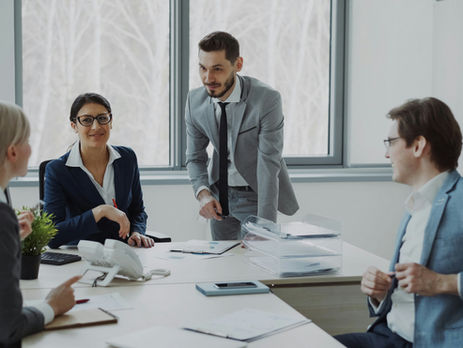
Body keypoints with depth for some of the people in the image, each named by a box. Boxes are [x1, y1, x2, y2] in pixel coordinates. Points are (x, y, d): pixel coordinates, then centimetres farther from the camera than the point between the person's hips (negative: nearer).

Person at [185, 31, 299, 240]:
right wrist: (202, 192, -20)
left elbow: (268, 166, -26)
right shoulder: (195, 100, -9)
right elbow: (195, 157, 1)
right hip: (219, 194, 4)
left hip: (255, 194, -4)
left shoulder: (267, 100, -24)